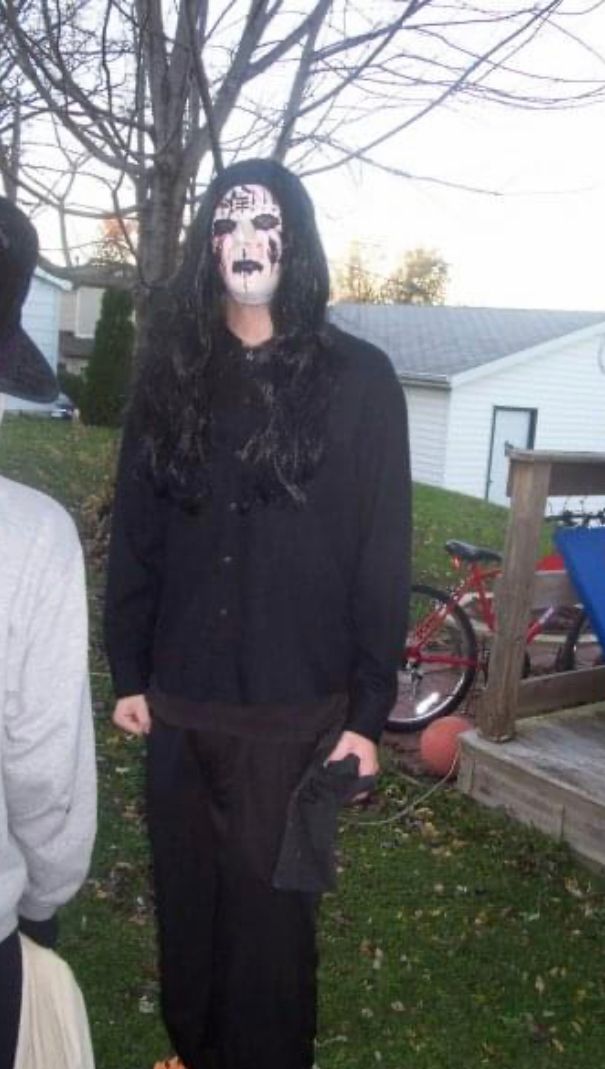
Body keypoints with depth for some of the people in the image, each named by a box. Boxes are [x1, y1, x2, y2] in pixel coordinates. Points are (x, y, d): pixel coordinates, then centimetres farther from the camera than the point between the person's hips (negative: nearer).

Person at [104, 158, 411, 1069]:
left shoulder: (358, 378, -4)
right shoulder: (173, 374, 5)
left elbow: (383, 555, -6)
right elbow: (135, 535, 6)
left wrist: (369, 710, -7)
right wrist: (128, 672, 5)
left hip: (297, 710, -3)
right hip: (181, 703, 3)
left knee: (272, 908, 10)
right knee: (186, 898, 17)